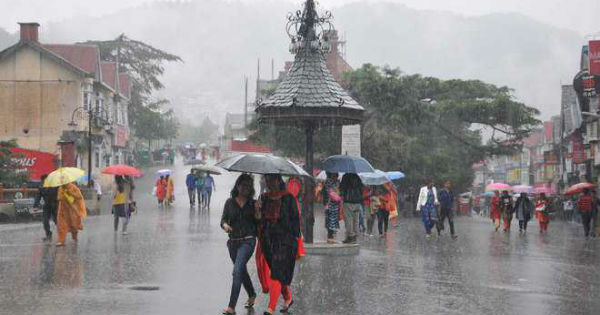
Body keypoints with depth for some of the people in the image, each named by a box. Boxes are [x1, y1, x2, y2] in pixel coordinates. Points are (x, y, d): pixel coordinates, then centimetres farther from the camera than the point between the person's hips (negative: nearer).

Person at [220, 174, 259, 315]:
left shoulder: (253, 203, 3)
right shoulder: (230, 202, 6)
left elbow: (258, 223, 1)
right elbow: (223, 220, 4)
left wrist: (257, 211, -16)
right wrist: (225, 225, -18)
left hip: (247, 241, -4)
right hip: (233, 241, 4)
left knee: (237, 271, -17)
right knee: (242, 271, 19)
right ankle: (252, 294, 46)